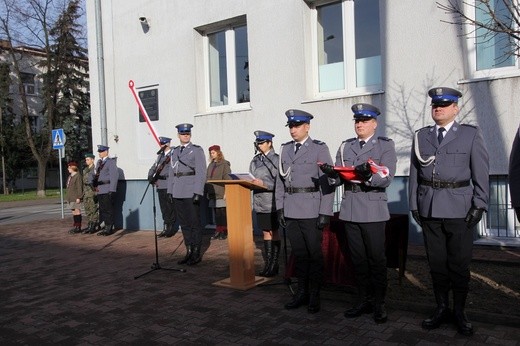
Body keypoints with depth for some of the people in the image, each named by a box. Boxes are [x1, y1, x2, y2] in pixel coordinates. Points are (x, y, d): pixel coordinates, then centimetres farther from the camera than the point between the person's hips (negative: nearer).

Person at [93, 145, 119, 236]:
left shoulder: (111, 162, -4)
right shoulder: (99, 162, 19)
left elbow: (114, 176, -10)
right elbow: (96, 175, 22)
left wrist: (111, 190, -15)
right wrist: (95, 185, 5)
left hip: (107, 191, -7)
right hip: (100, 191, 7)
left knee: (108, 210, -3)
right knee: (102, 210, 10)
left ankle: (109, 228, 2)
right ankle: (104, 228, 16)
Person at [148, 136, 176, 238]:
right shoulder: (160, 155, 18)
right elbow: (153, 167, 17)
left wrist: (158, 176, -18)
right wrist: (150, 177, -1)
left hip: (169, 186, -7)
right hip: (160, 186, 7)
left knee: (170, 208, 0)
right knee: (164, 209, 11)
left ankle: (171, 229, 8)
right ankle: (166, 229, 18)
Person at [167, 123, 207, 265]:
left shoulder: (197, 150, -2)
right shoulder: (175, 151, 16)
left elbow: (201, 172, -8)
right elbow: (172, 172, 18)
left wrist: (198, 192, -16)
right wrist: (170, 191, 10)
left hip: (191, 193, -6)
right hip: (177, 193, 6)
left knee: (194, 223, 1)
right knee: (184, 224, 10)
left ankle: (196, 253, 10)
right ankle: (189, 252, 19)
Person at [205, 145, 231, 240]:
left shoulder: (225, 164, -2)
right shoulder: (211, 165, 16)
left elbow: (227, 179, -7)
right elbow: (207, 179, 19)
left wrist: (226, 192, -12)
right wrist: (207, 192, 14)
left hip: (221, 194, -6)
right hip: (213, 194, 6)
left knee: (223, 212, -4)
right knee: (216, 213, 8)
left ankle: (224, 231, 4)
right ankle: (218, 231, 14)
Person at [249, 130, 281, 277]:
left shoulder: (276, 159, -9)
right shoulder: (256, 160, 11)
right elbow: (251, 177, 18)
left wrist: (264, 183, -22)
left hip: (271, 202, -6)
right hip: (259, 202, 6)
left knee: (274, 233, 4)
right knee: (265, 233, 12)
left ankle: (274, 265, 12)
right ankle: (267, 264, 21)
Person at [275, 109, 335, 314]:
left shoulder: (320, 149, -3)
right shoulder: (285, 149, 11)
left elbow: (327, 183, -7)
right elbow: (280, 180, 13)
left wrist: (325, 213, -11)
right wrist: (280, 208, 8)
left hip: (311, 211, -4)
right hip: (290, 211, 4)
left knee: (314, 253, 4)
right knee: (298, 253, 12)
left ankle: (314, 296, 16)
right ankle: (302, 292, 24)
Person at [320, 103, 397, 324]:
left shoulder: (385, 146, 0)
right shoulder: (345, 147, 13)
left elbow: (386, 179, -11)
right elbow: (339, 178, 6)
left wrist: (368, 174, -30)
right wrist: (331, 173, -16)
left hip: (373, 210, -4)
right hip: (350, 210, 4)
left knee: (376, 258, 3)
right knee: (358, 258, 11)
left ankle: (379, 304, 17)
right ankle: (364, 300, 24)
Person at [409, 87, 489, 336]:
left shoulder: (471, 134, 2)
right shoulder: (421, 136, 9)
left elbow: (481, 173, -1)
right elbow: (414, 173, 8)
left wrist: (479, 205, -7)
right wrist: (414, 204, 4)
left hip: (459, 210, -2)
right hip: (429, 210, 3)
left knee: (459, 264, 6)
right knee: (436, 262, 10)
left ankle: (459, 313, 22)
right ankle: (442, 309, 24)